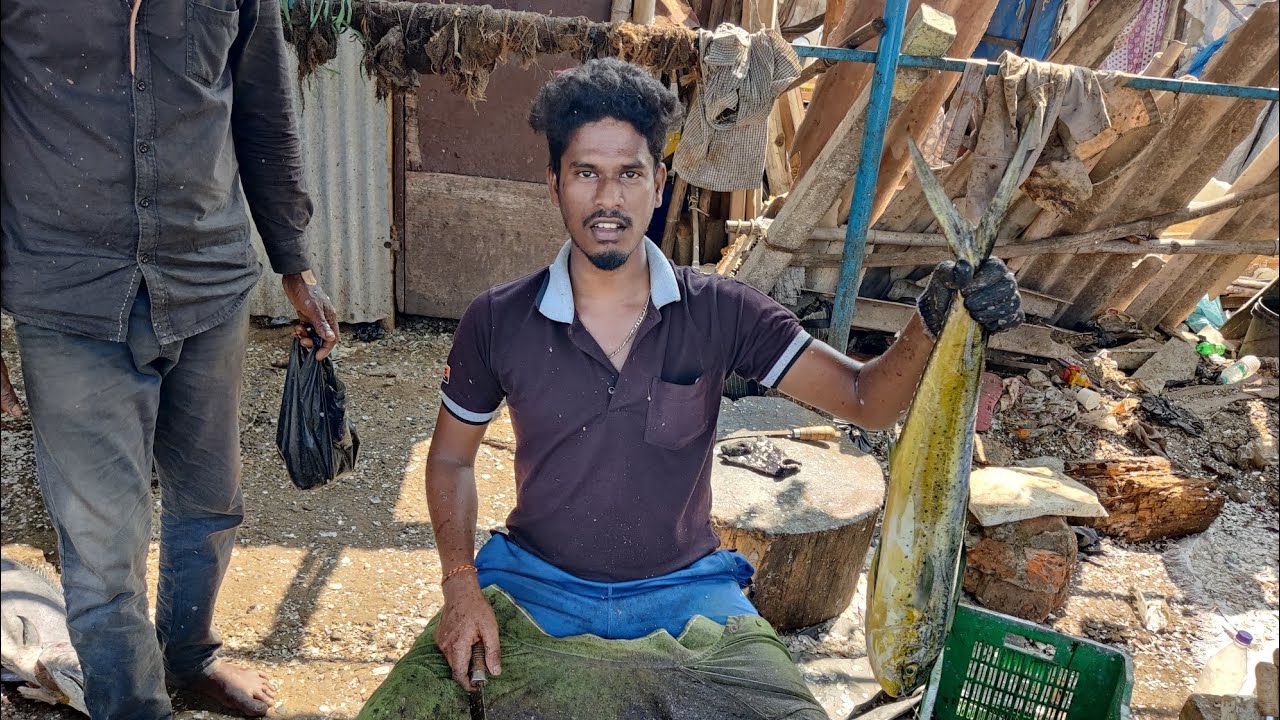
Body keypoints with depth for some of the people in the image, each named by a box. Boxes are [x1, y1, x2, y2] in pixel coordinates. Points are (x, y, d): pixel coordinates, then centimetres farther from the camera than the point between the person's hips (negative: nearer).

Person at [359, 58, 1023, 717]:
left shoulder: (719, 314, -8)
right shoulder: (496, 321, -7)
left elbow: (866, 399, -11)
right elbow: (451, 458, 6)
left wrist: (935, 322, -31)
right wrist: (461, 584, -9)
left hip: (684, 589, 0)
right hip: (534, 585, 0)